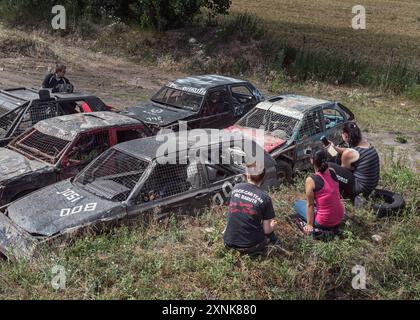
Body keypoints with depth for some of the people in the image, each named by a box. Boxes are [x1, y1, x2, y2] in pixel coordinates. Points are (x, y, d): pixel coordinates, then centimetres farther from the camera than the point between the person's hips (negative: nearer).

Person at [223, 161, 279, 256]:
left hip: (229, 243, 3)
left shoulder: (236, 188, -2)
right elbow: (267, 230, -6)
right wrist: (273, 226, 19)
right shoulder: (265, 198, -12)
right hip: (250, 246, -3)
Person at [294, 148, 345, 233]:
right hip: (340, 218, 6)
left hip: (324, 224, -6)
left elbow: (310, 204, -11)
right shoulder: (333, 172, -5)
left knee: (297, 204, 17)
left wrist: (309, 225, -3)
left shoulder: (311, 180, -19)